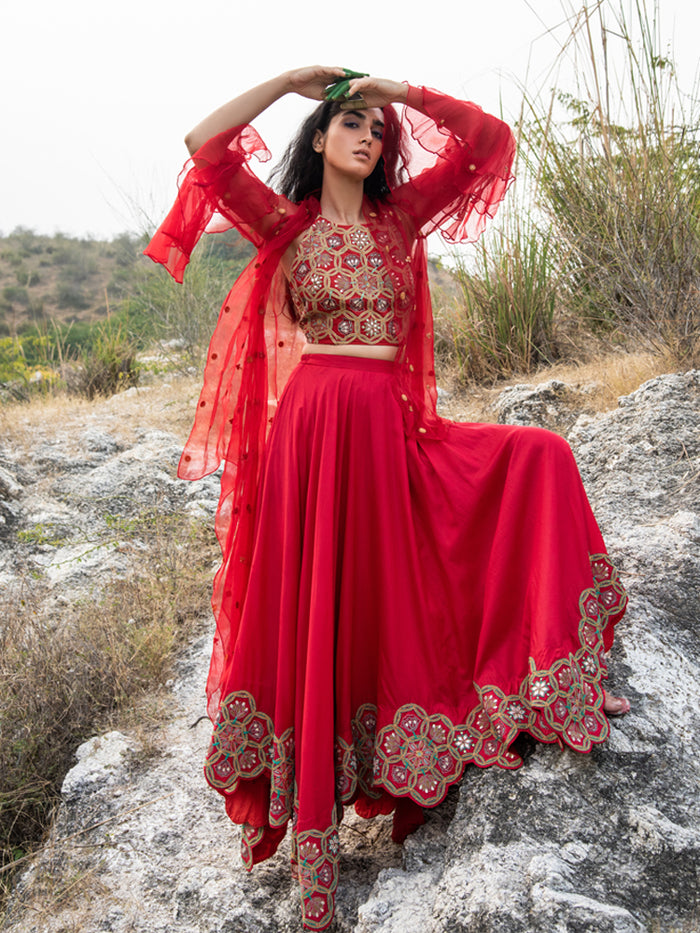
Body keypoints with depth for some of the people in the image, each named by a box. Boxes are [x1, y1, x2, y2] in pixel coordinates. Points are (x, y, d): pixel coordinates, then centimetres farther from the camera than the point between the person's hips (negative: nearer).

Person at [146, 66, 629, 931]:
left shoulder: (401, 215, 15)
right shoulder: (285, 222, 8)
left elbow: (491, 139, 12)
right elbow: (206, 146, -4)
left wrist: (405, 92, 11)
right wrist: (295, 77, 5)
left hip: (390, 427, 4)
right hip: (314, 424, -3)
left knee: (538, 457, -8)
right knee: (318, 609, -1)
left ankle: (553, 677, 3)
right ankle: (312, 795, 16)